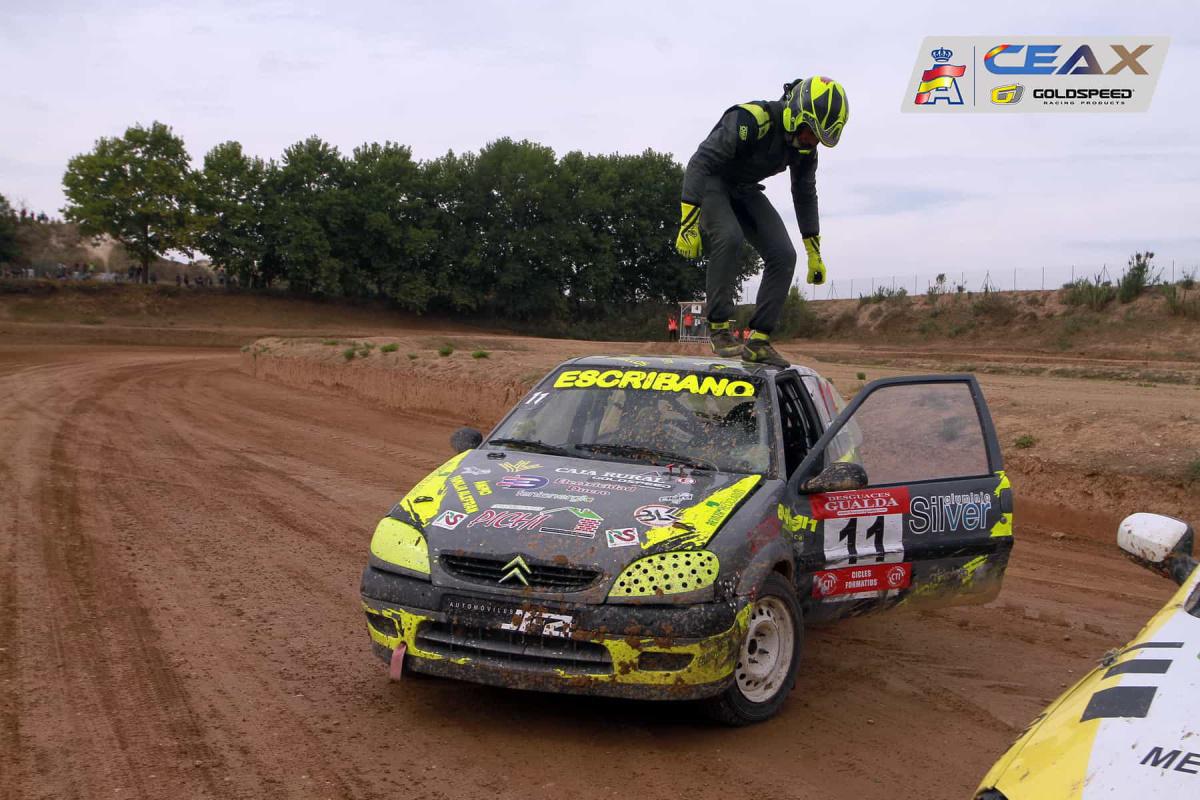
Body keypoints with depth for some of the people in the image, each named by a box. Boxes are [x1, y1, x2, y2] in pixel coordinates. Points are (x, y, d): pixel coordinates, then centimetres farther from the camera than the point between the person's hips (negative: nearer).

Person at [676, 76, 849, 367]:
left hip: (745, 191, 7)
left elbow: (805, 194, 8)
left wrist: (814, 253, 11)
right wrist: (689, 224, -37)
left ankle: (758, 341, -7)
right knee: (729, 237, -35)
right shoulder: (752, 119, -31)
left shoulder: (805, 145, -7)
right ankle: (720, 330, -26)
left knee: (783, 255, -10)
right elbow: (700, 161, -32)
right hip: (712, 182, -7)